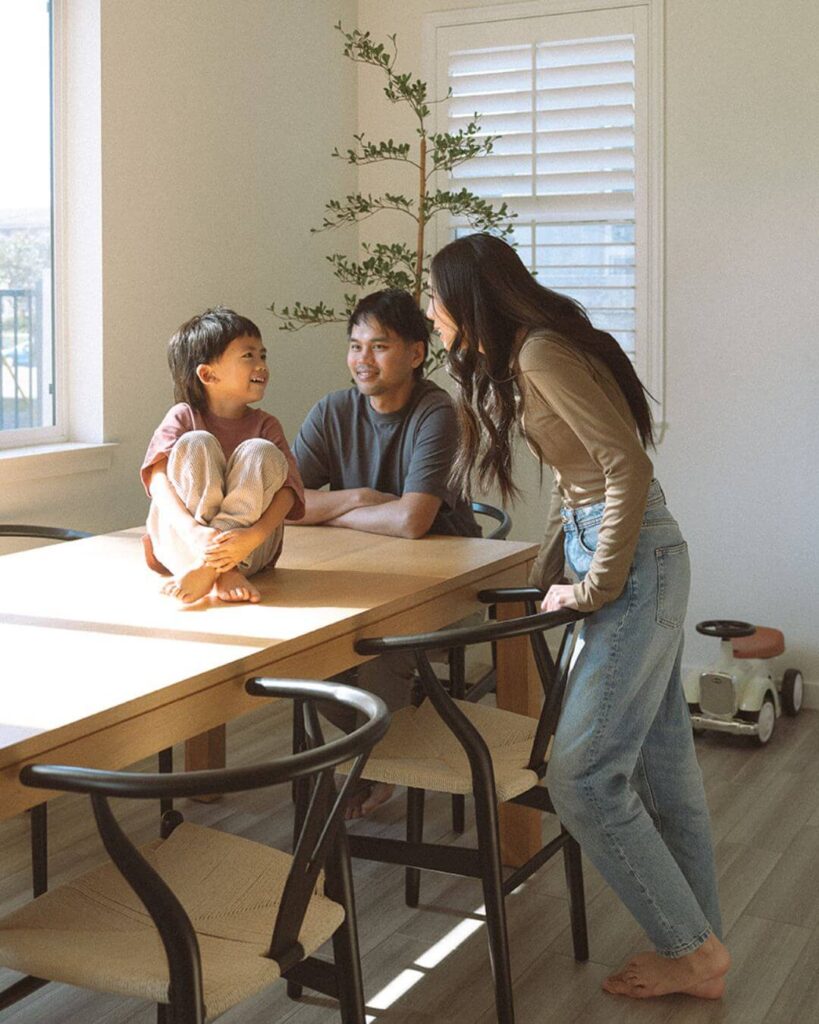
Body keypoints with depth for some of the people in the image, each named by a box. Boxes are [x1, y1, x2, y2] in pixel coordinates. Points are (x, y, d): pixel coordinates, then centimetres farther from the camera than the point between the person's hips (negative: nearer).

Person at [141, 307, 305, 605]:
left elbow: (288, 489, -10)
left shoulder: (265, 425, 5)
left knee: (260, 452, -19)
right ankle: (224, 572, -32)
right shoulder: (183, 417, 0)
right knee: (196, 443, -20)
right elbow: (158, 480, -17)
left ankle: (209, 568, -32)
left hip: (248, 549, 1)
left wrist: (252, 536, -31)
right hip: (178, 546, -1)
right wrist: (195, 532, -36)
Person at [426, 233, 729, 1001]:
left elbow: (628, 465, -21)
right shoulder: (517, 358, 14)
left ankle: (693, 949, 6)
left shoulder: (540, 354, -16)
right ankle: (696, 953, 22)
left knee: (582, 777, -7)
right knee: (660, 762, 13)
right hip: (628, 557, 10)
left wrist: (596, 586, -17)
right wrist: (550, 561, 13)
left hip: (633, 561, -10)